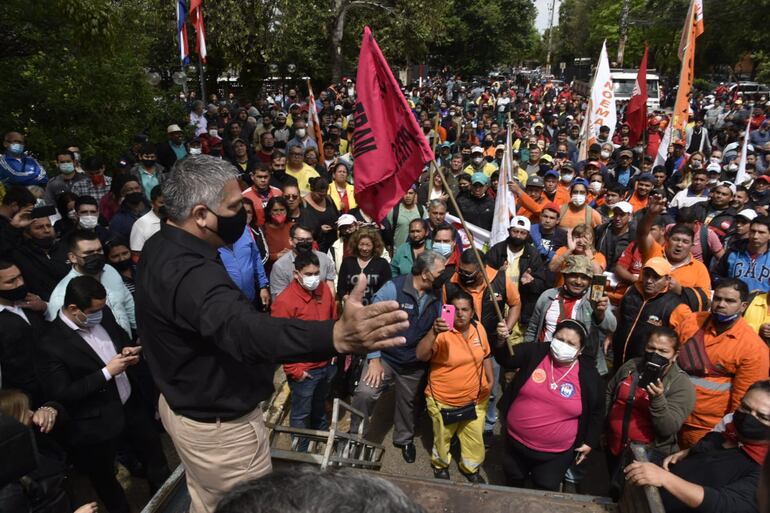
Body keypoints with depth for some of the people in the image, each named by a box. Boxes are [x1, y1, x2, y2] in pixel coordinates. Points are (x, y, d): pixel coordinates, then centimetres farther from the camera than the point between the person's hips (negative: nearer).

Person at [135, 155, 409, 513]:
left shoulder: (161, 246, -2)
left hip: (185, 404, 9)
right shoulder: (189, 272, -37)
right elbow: (245, 331, -56)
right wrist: (335, 336, -70)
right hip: (218, 425, -9)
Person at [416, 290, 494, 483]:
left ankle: (471, 468, 45)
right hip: (443, 401, -3)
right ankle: (440, 465, 48)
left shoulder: (479, 329, -5)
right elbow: (421, 355, -35)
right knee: (443, 438, 19)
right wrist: (434, 332, -47)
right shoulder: (442, 333, -21)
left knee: (475, 439, 17)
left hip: (475, 399, 4)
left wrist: (491, 380, 7)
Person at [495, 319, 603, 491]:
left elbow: (596, 412, 1)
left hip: (556, 453, -2)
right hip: (516, 441, 2)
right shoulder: (535, 353, -11)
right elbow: (505, 358, -15)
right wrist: (501, 341, -35)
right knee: (513, 482, 25)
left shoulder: (588, 376, -12)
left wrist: (590, 442, 2)